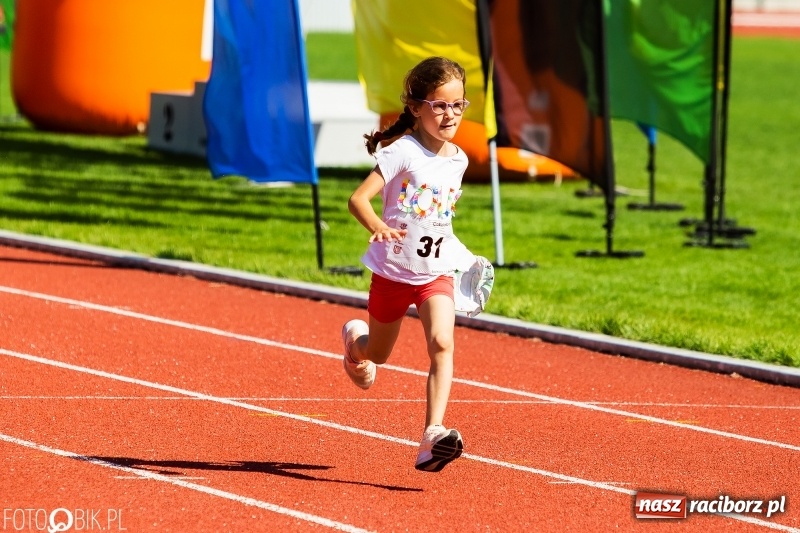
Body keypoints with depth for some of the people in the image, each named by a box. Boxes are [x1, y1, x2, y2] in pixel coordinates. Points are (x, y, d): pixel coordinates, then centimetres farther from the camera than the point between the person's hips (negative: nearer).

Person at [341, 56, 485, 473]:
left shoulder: (458, 160, 1)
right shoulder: (402, 152, -17)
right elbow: (358, 199, -26)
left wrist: (459, 254, 18)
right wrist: (377, 227, -45)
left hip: (437, 271, 3)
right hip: (392, 271, -3)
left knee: (442, 344, -22)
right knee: (376, 356, 18)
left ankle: (433, 436, -29)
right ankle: (354, 338, 56)